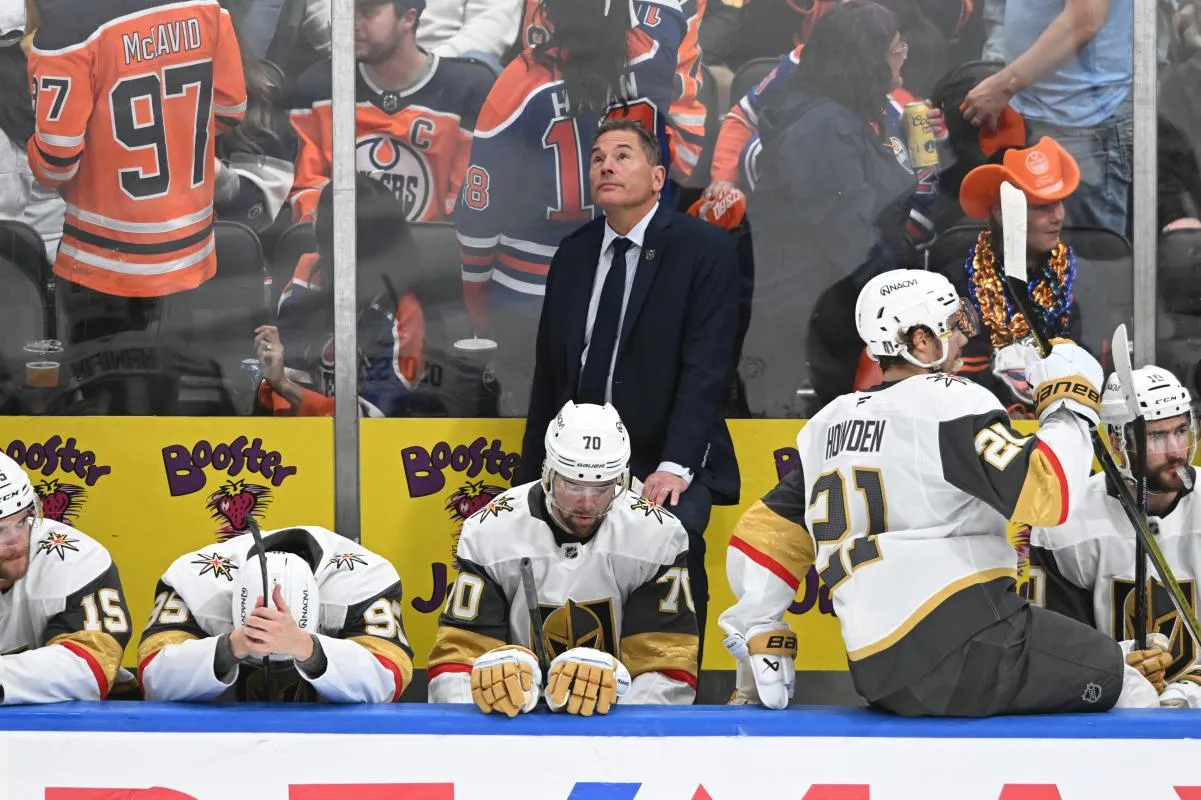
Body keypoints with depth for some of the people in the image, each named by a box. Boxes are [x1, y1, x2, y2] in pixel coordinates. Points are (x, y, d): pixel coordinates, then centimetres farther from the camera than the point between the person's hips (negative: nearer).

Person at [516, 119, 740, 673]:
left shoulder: (704, 248, -3)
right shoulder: (573, 254, 13)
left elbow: (707, 367, -11)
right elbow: (549, 372, 16)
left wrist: (674, 466, -22)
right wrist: (531, 478, 12)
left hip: (666, 468, -4)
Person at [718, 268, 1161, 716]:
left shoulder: (827, 425, 16)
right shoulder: (953, 403, -7)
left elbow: (766, 534, 19)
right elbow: (1046, 494, -16)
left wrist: (761, 642, 23)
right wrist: (1070, 402, -2)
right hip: (969, 642, -8)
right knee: (1130, 692, 4)